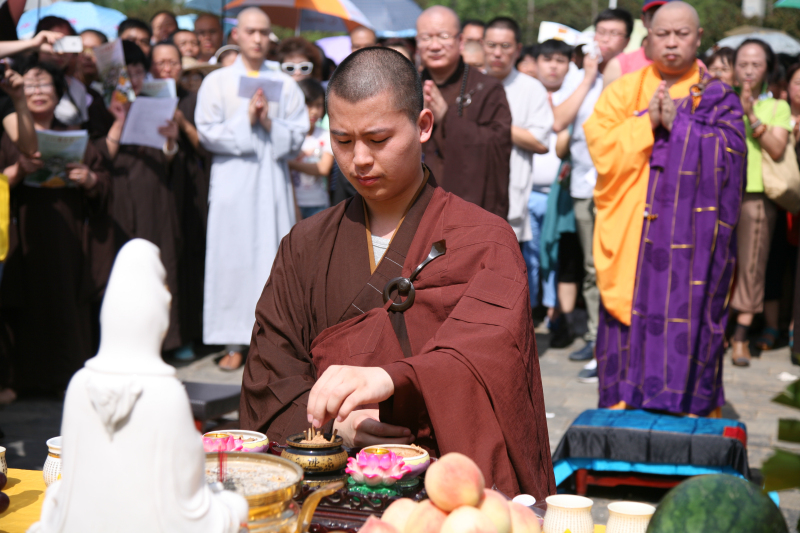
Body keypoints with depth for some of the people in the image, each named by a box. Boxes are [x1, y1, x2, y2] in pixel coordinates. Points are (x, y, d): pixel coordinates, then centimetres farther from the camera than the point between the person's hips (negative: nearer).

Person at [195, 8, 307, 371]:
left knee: (273, 254, -3)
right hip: (232, 178, -1)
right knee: (232, 255, -3)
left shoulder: (285, 84, 11)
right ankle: (234, 343, 2)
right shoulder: (216, 82, 9)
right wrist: (246, 119, -9)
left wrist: (269, 123, -9)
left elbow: (297, 137, 6)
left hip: (272, 179, 1)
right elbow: (208, 133, 0)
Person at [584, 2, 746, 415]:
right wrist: (647, 121, -13)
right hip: (630, 238, 1)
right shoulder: (623, 91, 11)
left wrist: (678, 123, -13)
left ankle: (688, 412, 6)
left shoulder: (718, 98, 9)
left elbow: (728, 151, -7)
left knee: (686, 325, -4)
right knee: (630, 325, 2)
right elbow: (600, 144, -2)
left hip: (691, 240, -1)